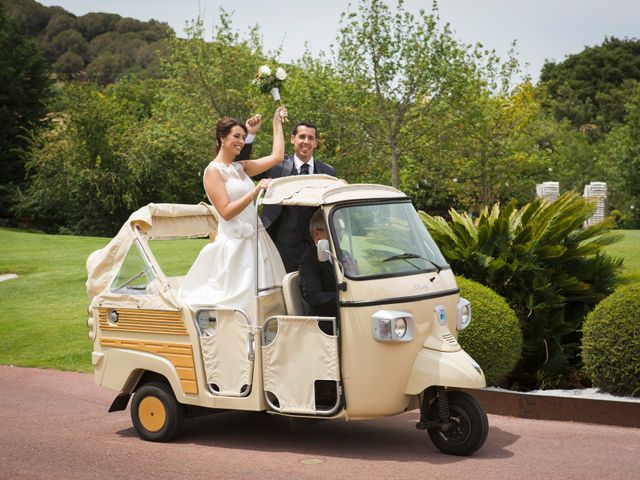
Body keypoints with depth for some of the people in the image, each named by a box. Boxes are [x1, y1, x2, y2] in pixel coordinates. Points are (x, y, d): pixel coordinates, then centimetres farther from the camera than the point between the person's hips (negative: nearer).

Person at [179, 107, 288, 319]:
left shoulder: (241, 168, 14)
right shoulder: (213, 171, -6)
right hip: (234, 244, -7)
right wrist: (255, 190, -20)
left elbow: (277, 156, 15)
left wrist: (277, 122, 20)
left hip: (256, 241, 7)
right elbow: (226, 212, -15)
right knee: (237, 299, -5)